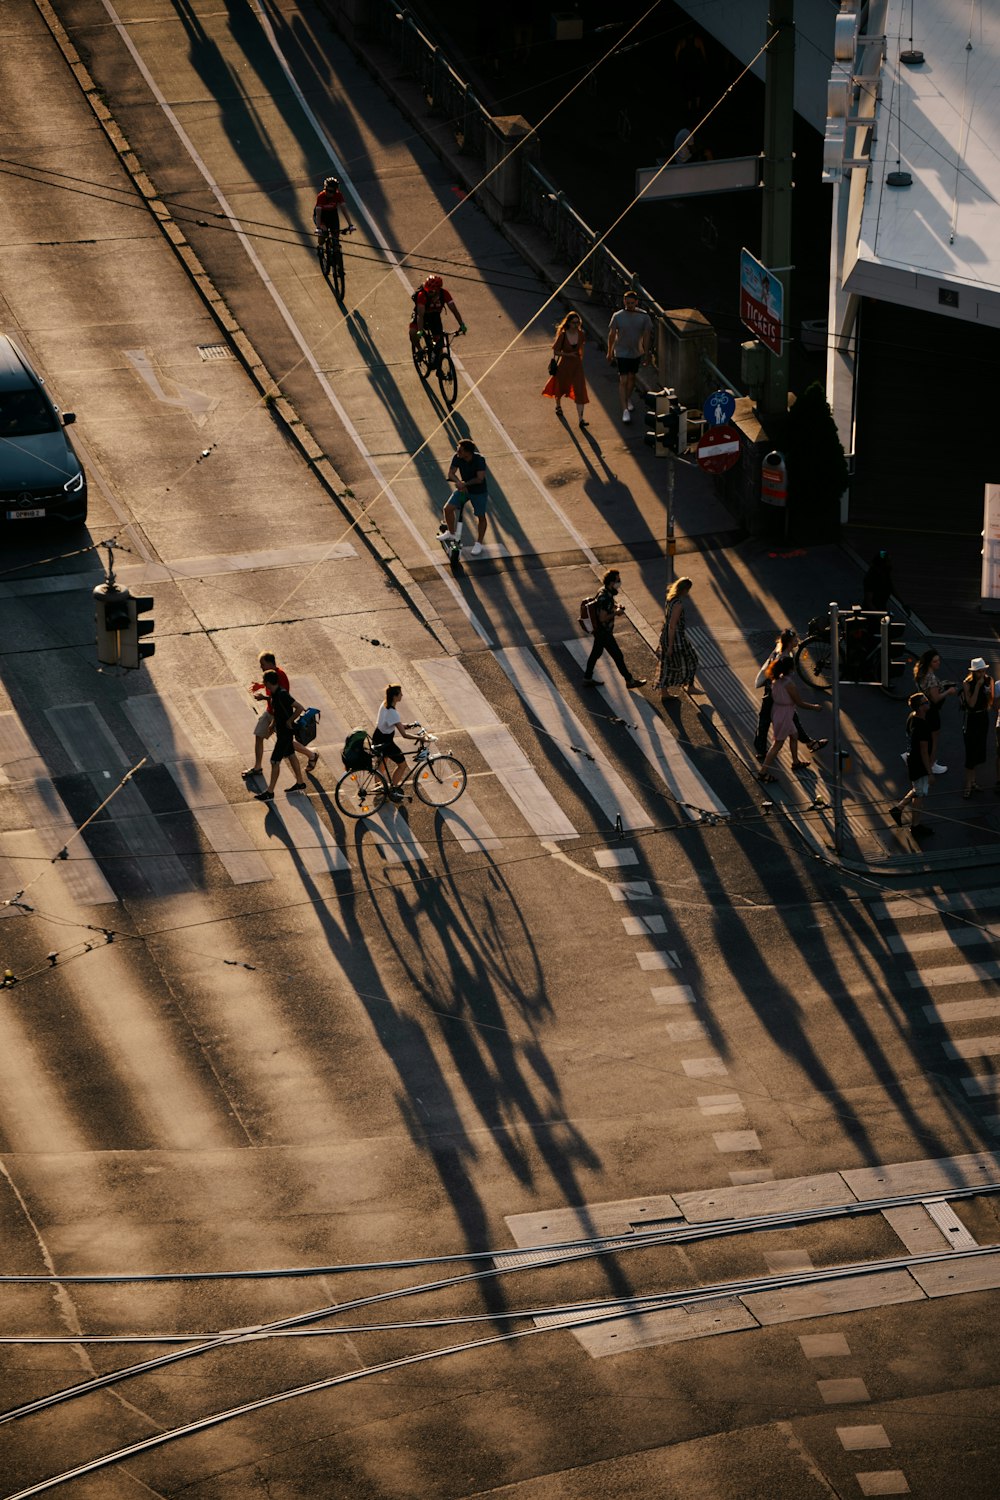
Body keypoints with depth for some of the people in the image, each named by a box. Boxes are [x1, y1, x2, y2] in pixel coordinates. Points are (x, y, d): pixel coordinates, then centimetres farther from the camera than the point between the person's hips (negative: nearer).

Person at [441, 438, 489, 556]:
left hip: (479, 492, -4)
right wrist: (458, 482, -33)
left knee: (481, 516, 3)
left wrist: (465, 483, -28)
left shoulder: (479, 460, -30)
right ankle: (451, 534, 22)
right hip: (463, 489, 4)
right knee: (448, 508, -2)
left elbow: (480, 479, -30)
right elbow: (451, 473, -13)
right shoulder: (457, 458, -18)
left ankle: (479, 544, 21)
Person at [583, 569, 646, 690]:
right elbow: (603, 618, -31)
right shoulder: (605, 598, -31)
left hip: (599, 631, 10)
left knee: (596, 653, 20)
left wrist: (617, 606, 2)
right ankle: (629, 680, 17)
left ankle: (587, 679, 31)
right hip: (604, 633, -10)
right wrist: (616, 613, -19)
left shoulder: (605, 591, 0)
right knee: (617, 656, 4)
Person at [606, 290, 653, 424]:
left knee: (632, 377, 20)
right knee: (623, 380, -9)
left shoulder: (644, 316, -10)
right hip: (622, 353, -3)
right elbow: (611, 335, -2)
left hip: (636, 352, 3)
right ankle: (625, 410, -9)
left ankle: (628, 399, 46)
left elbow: (646, 336, -3)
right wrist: (610, 352, 4)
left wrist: (646, 354, -2)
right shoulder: (617, 316, -13)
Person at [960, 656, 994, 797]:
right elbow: (971, 703, -23)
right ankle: (968, 785, 4)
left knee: (980, 750, 13)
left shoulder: (989, 680, -2)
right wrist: (978, 686, -25)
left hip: (983, 718, 5)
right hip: (971, 719, -5)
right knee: (971, 751, -4)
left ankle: (972, 780, 28)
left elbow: (991, 701, 5)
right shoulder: (967, 684, -16)